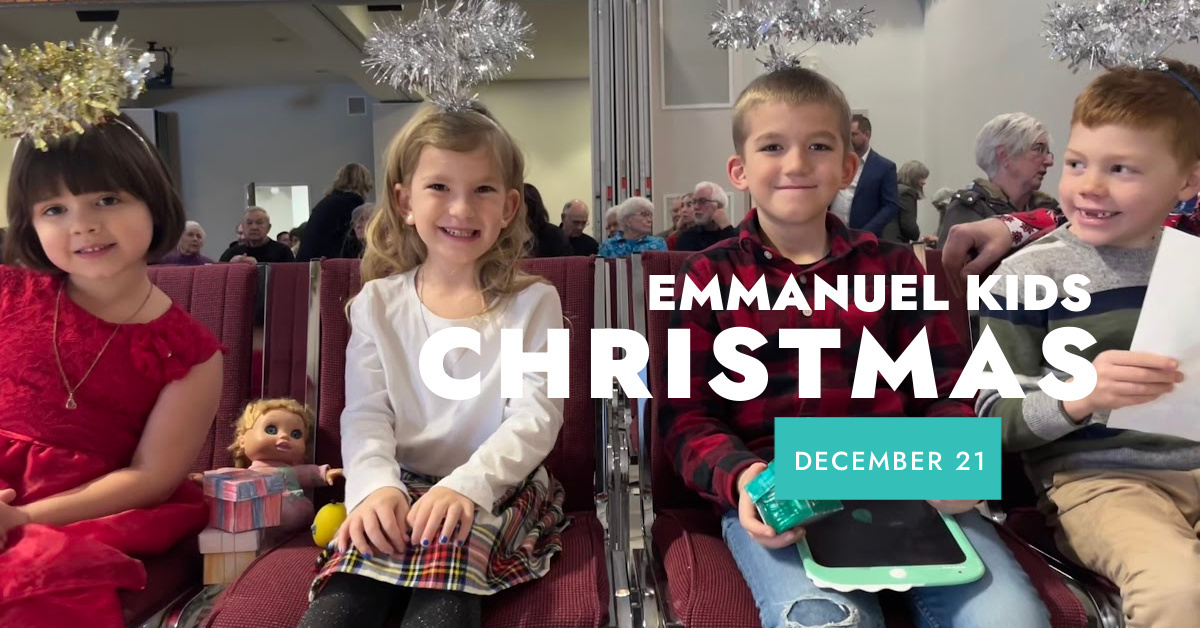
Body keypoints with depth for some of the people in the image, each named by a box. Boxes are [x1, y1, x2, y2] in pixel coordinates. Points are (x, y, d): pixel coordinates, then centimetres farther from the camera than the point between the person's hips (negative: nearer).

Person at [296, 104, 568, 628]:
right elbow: (366, 416, 1)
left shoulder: (533, 303, 1)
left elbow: (536, 418, -8)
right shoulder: (378, 304, 7)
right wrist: (376, 485, -21)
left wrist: (466, 484, -26)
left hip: (500, 486, -1)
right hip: (404, 487, 2)